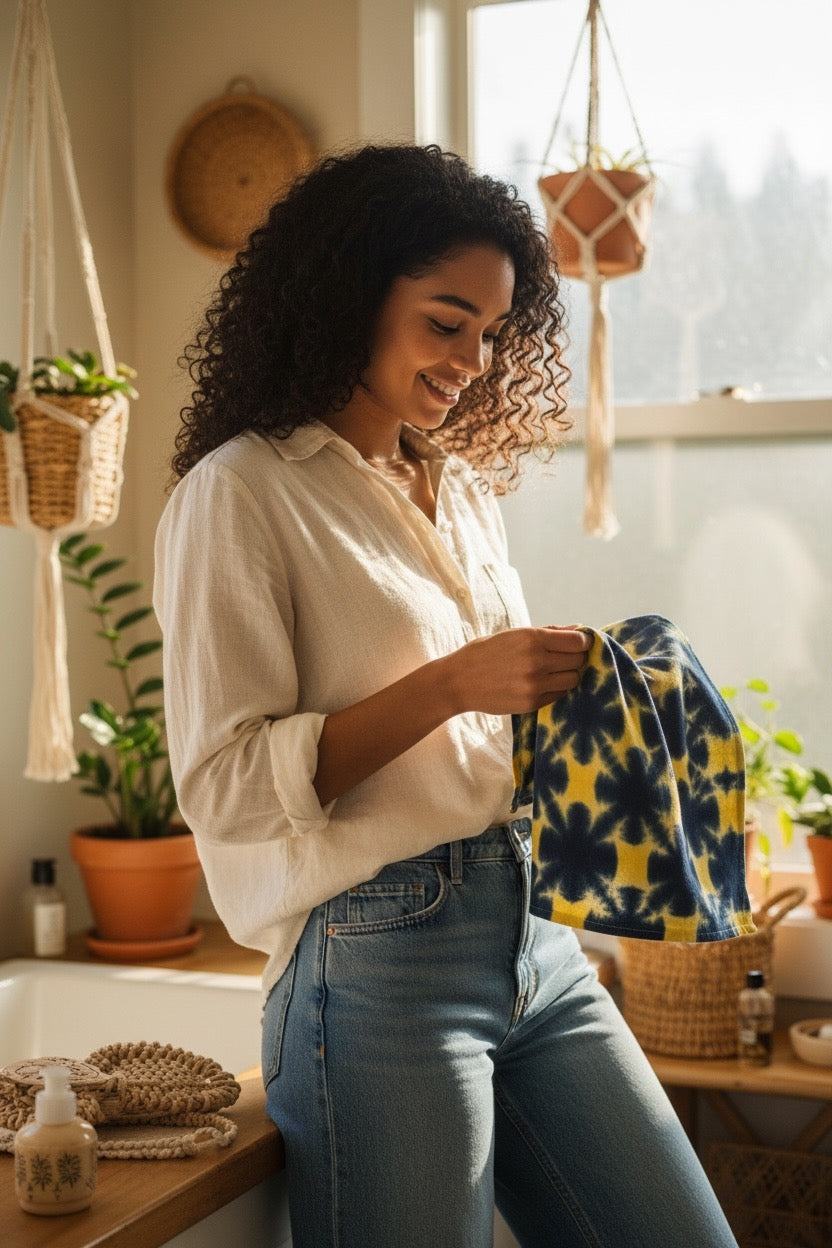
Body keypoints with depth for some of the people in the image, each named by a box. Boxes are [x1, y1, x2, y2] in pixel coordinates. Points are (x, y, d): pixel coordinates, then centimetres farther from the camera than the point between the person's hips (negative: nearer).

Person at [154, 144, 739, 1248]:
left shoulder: (466, 490, 17)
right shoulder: (240, 494, -6)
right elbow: (226, 791, -14)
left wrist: (558, 691, 4)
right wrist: (451, 684, -19)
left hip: (535, 935, 7)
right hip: (379, 960, -7)